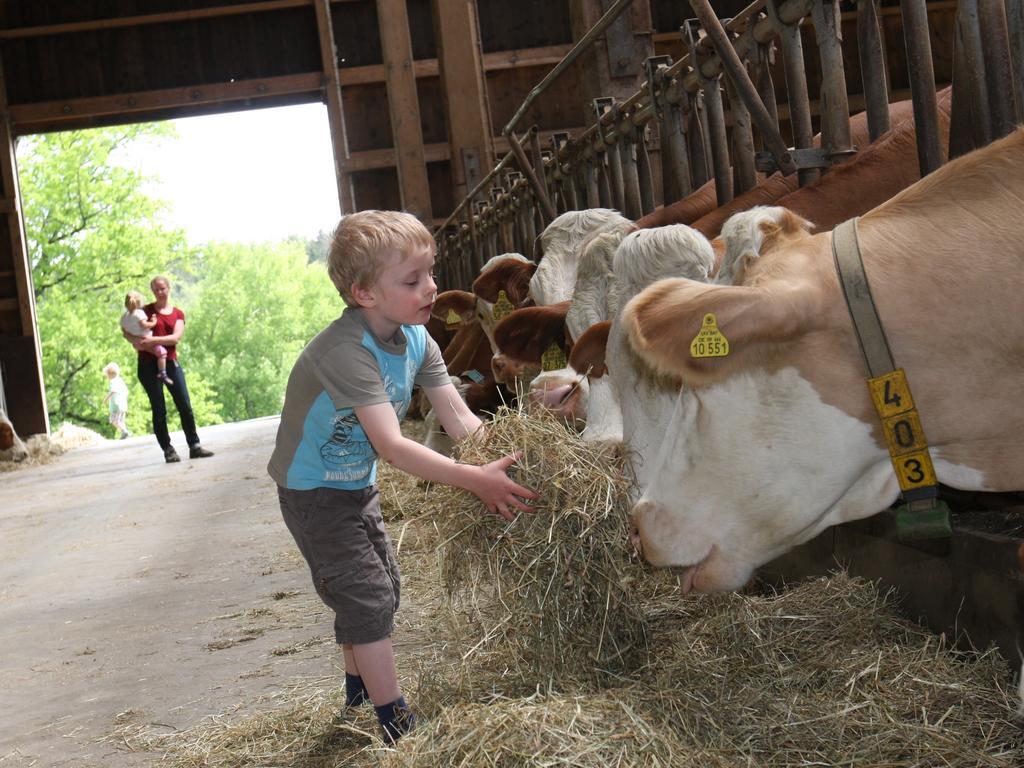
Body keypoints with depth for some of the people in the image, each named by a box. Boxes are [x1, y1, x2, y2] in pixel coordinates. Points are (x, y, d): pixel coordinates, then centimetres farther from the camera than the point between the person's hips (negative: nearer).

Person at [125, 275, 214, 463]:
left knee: (185, 406, -1)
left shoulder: (178, 314, 10)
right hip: (148, 363, -2)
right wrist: (136, 341, -17)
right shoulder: (146, 310, 6)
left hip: (170, 362, 2)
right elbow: (127, 333, 5)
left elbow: (176, 337, -6)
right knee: (159, 410, -1)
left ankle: (194, 446, 6)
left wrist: (154, 340, -20)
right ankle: (168, 450, 4)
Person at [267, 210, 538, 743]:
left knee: (381, 588, 19)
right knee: (368, 597, -9)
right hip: (314, 491, -9)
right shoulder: (347, 351, -34)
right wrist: (475, 479, -45)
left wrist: (497, 468, -26)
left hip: (358, 485, 9)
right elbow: (392, 445, -41)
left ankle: (359, 691, 40)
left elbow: (458, 418, -10)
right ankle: (396, 724, 0)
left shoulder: (417, 339, -8)